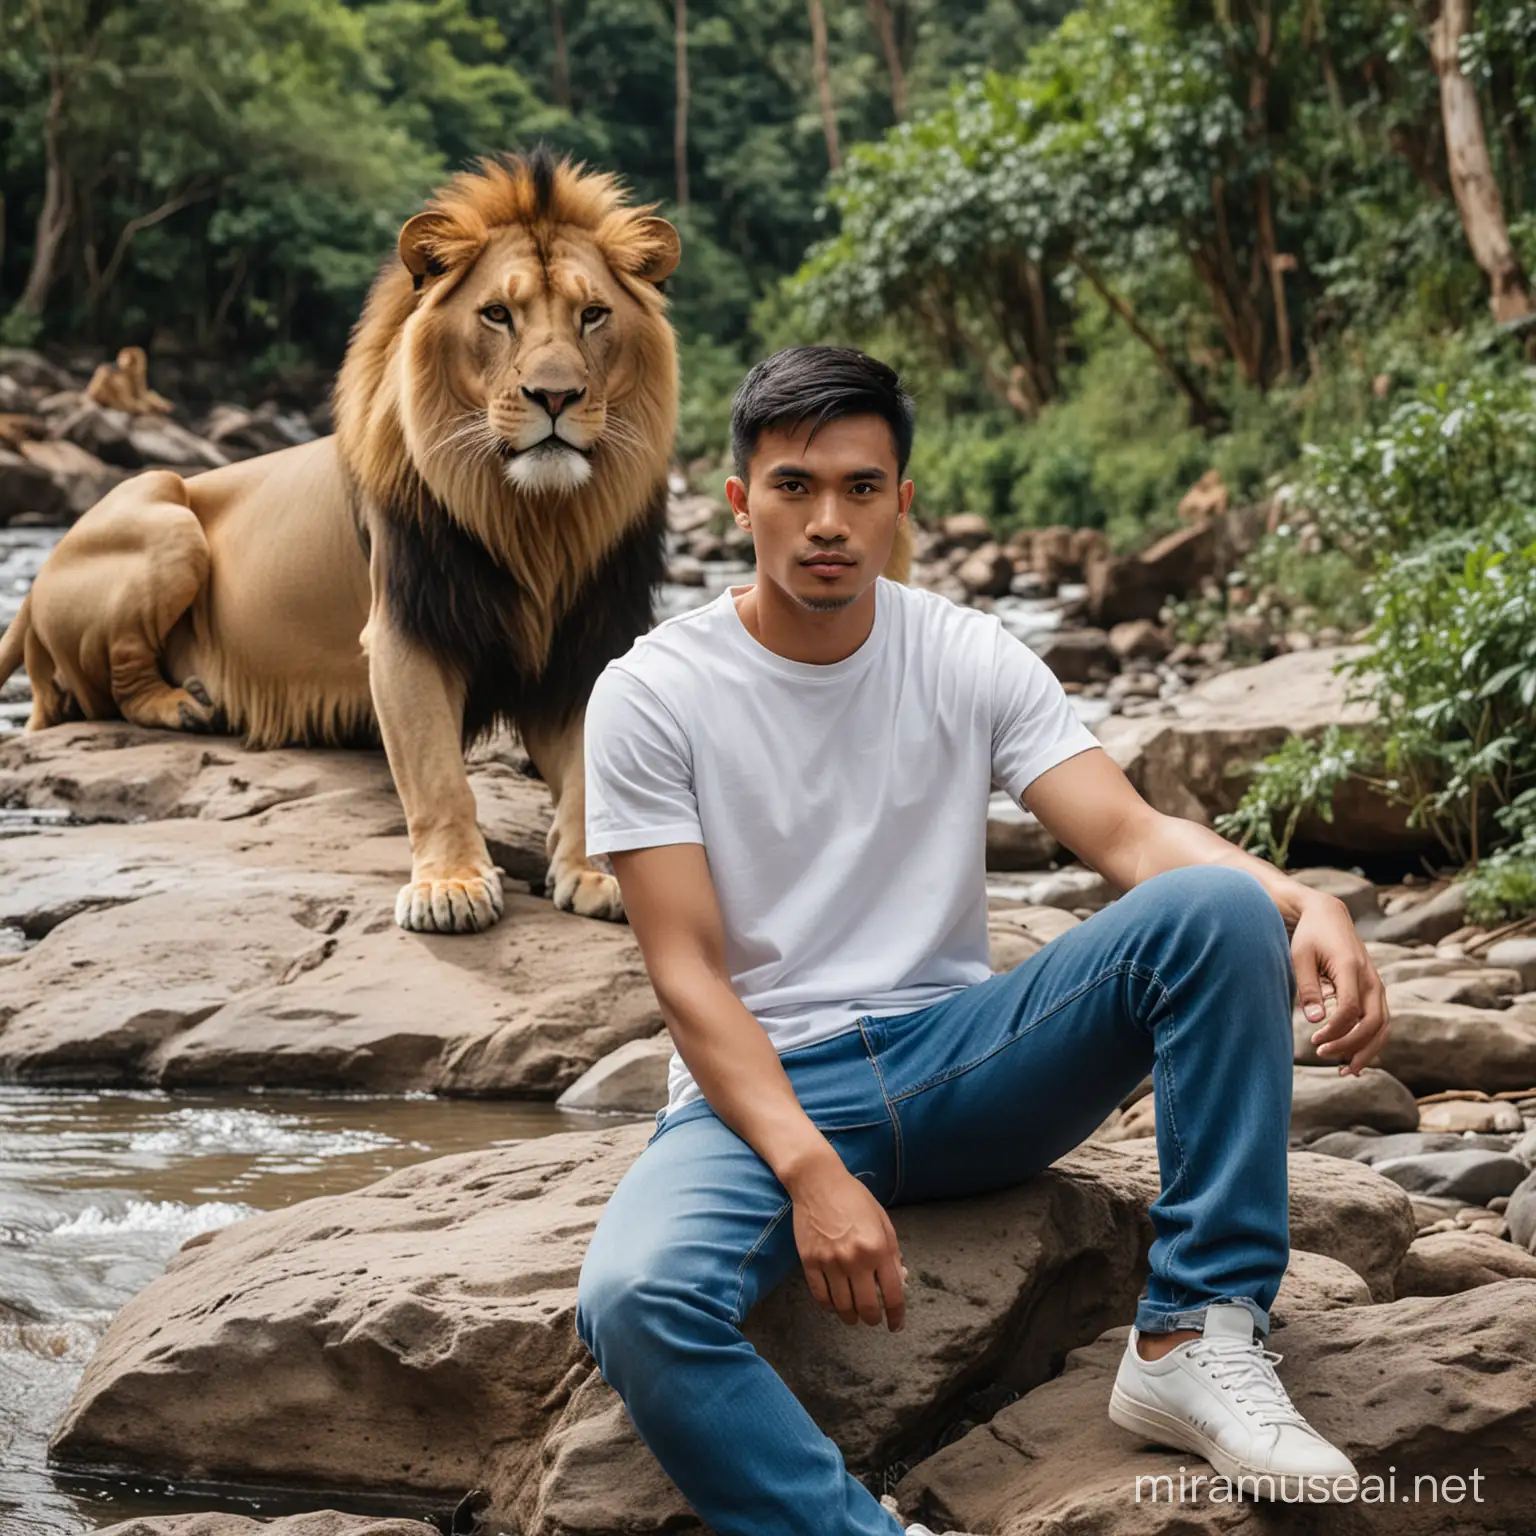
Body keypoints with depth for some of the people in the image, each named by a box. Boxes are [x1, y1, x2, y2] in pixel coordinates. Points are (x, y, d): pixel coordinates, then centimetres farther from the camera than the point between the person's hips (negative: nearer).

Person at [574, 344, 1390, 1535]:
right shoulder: (653, 695, -6)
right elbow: (689, 976, -10)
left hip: (958, 1059, 3)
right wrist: (812, 1171, -26)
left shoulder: (972, 659, 2)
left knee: (1218, 907, -22)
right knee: (634, 1301, -37)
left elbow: (1131, 834, -8)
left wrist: (1306, 904, -30)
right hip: (761, 1089, -3)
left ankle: (1196, 1341, -21)